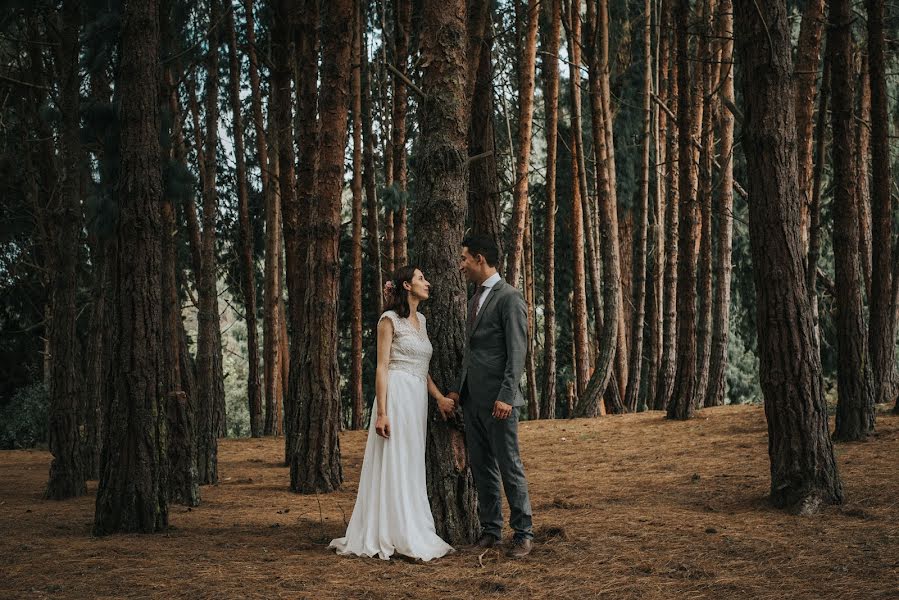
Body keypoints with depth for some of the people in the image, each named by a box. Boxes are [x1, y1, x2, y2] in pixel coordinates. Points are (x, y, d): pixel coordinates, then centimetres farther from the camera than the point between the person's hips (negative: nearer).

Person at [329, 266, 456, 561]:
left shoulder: (420, 320, 18)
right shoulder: (389, 320, -5)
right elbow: (382, 367, -10)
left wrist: (439, 397, 6)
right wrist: (382, 412, -17)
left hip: (418, 399, 8)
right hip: (397, 395, -8)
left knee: (411, 466, 10)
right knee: (394, 464, -6)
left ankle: (412, 533, 15)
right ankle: (397, 537, -3)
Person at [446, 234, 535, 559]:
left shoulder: (509, 298, -10)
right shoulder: (475, 299, 18)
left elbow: (517, 352, -15)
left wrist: (506, 396, -21)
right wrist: (458, 389, 15)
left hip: (498, 399, -8)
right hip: (472, 398, 8)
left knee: (509, 465, -3)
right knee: (481, 467, 11)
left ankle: (523, 533, 5)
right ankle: (490, 529, 19)